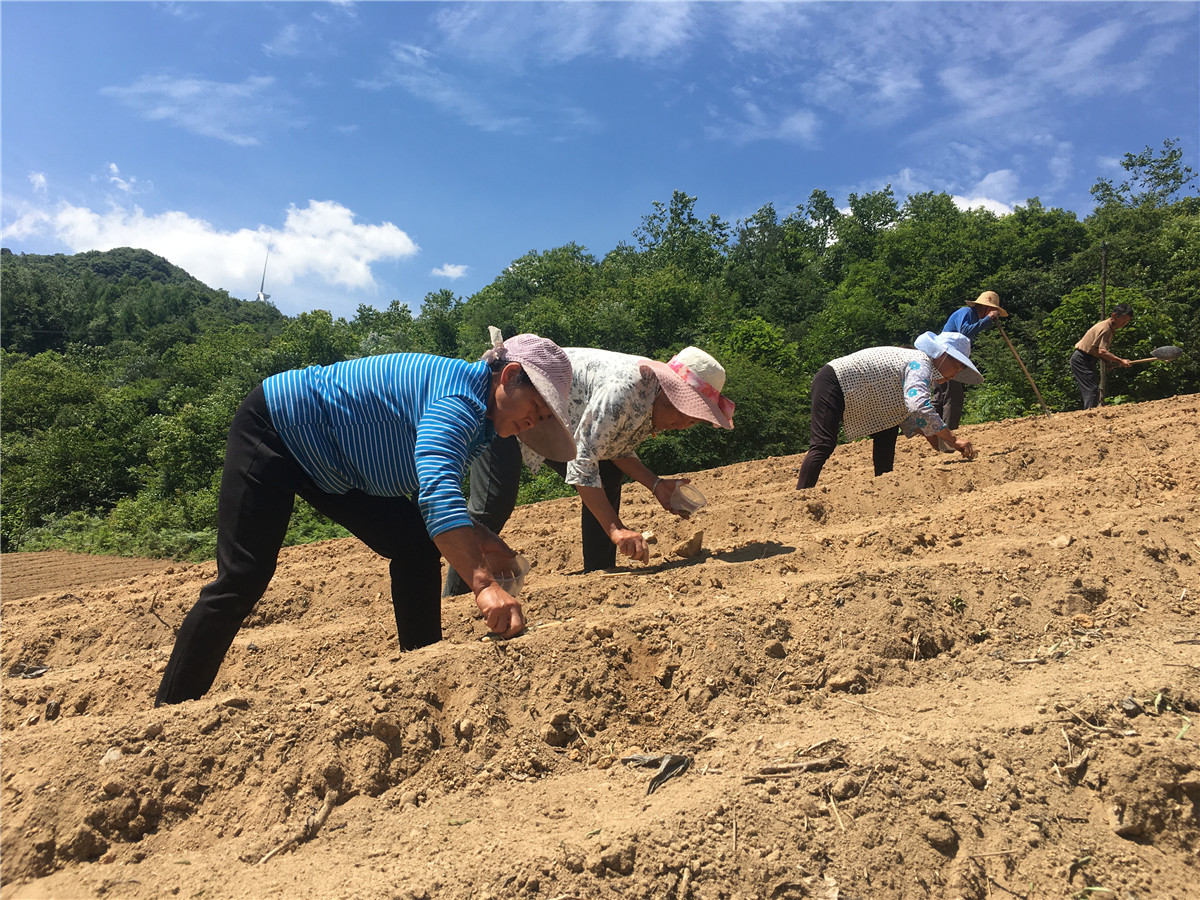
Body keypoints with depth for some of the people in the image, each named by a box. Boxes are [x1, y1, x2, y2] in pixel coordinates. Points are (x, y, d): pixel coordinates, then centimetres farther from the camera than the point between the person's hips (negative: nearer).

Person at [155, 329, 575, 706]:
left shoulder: (478, 424, 2)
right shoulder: (460, 394, -30)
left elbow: (434, 491, 10)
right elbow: (437, 487, -47)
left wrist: (478, 538, -8)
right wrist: (483, 584, -55)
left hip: (334, 465, 9)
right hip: (272, 426, -9)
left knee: (417, 549, -1)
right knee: (242, 580, -14)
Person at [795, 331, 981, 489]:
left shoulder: (917, 367, 14)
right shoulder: (920, 363, -16)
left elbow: (904, 412, 17)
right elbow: (919, 406, -33)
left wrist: (932, 437, 4)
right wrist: (953, 440, -29)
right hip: (833, 382, -11)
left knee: (888, 431, 8)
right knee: (823, 444, -21)